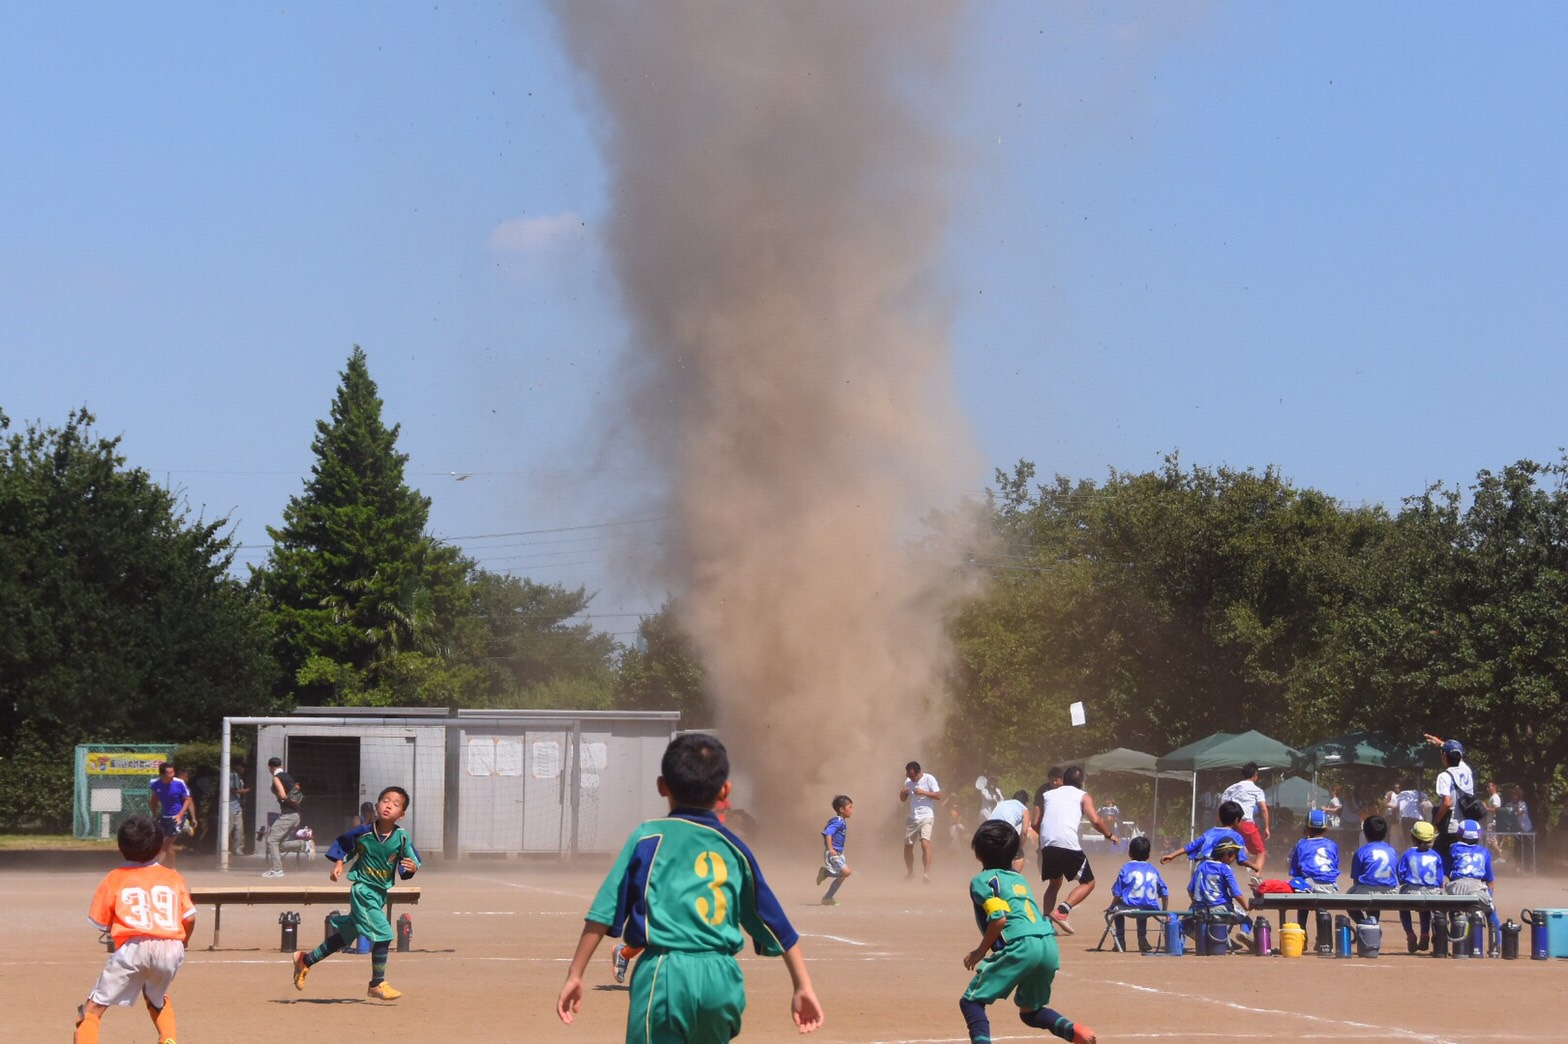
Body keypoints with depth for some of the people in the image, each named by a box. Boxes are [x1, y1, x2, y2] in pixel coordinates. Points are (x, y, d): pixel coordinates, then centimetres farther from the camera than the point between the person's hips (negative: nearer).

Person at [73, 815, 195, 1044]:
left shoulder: (114, 879, 13)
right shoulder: (173, 877, 19)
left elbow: (100, 923, 10)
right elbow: (190, 918, 14)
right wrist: (183, 943, 33)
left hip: (133, 947, -4)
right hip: (171, 948, 4)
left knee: (93, 1009, 1)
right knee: (156, 999, 35)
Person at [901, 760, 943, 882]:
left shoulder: (929, 779, -7)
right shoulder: (908, 781, 10)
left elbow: (938, 796, -11)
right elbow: (903, 799, 15)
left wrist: (923, 792, -21)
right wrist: (903, 793, -8)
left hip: (926, 817, -6)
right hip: (912, 817, 6)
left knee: (925, 843, -23)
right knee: (907, 846, 11)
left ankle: (926, 873, -27)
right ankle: (910, 872, 30)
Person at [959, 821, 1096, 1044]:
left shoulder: (982, 881, 2)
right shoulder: (1019, 878, 26)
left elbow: (999, 918, -11)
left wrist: (981, 951, 0)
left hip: (1021, 947, -7)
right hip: (1050, 947, 7)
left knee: (971, 1001, 2)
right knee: (1029, 1011, 24)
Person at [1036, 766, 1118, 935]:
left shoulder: (1047, 795, 24)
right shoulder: (1083, 796, 13)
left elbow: (1036, 824, 20)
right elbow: (1095, 820, 0)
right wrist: (1109, 835, 17)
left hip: (1047, 844, 4)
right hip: (1069, 844, -4)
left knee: (1054, 883, 25)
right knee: (1088, 883, 10)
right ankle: (1062, 909, -13)